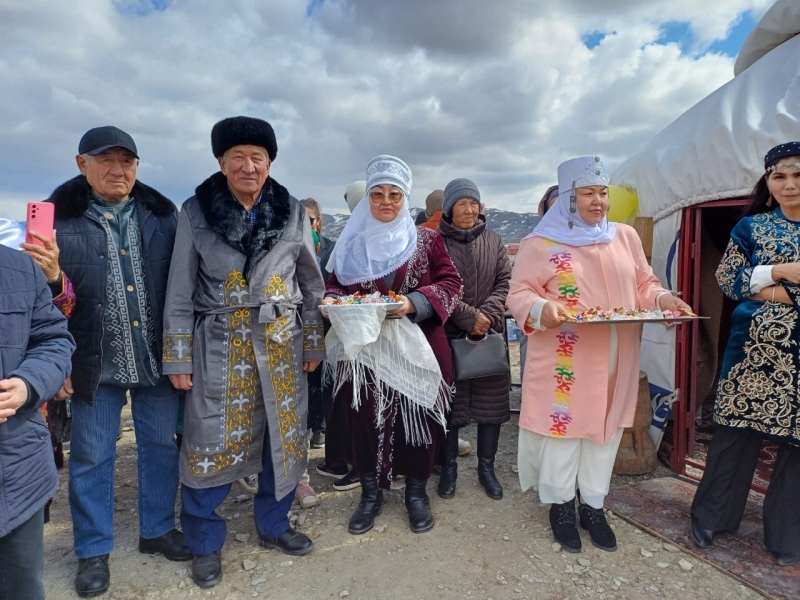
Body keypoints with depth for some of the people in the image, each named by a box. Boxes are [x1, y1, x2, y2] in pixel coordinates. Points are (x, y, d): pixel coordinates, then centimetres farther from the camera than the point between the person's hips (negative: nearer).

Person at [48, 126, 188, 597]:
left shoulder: (163, 214, 2)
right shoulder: (59, 219, -3)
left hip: (158, 358, 2)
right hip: (97, 362, -1)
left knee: (161, 445, 14)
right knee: (92, 458, 11)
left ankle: (158, 530, 34)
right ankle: (94, 550, 31)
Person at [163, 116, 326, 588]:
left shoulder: (293, 212, 2)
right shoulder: (196, 212, -3)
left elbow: (312, 284, 7)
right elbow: (180, 293, 0)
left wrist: (314, 343, 7)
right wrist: (178, 358, -3)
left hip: (282, 345, 3)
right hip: (220, 346, -2)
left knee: (285, 438, 12)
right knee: (213, 444, 4)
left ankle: (274, 524, 35)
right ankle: (206, 543, 27)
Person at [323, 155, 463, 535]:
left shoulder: (426, 240, 3)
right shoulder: (352, 244, 9)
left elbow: (452, 284, -1)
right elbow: (335, 286, 14)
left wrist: (415, 302, -17)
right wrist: (332, 302, -10)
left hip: (415, 349, -1)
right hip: (364, 348, 2)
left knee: (417, 417, 5)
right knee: (364, 418, 4)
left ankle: (416, 490, 27)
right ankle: (371, 490, 25)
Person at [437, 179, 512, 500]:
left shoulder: (494, 241, 10)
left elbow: (505, 282, 3)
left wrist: (487, 315, -13)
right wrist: (469, 317, -16)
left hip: (490, 335, 3)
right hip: (449, 335, -3)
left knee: (491, 401, 9)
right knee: (449, 401, 6)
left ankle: (486, 467, 25)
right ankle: (449, 466, 23)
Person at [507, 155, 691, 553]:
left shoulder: (625, 237, 10)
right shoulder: (541, 243, -5)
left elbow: (644, 285, 15)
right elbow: (519, 293, -7)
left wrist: (663, 299, -5)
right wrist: (541, 310, -27)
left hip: (614, 360, 5)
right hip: (564, 361, -4)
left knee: (606, 425, 13)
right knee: (563, 424, 5)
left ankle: (593, 505, 30)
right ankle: (561, 504, 26)